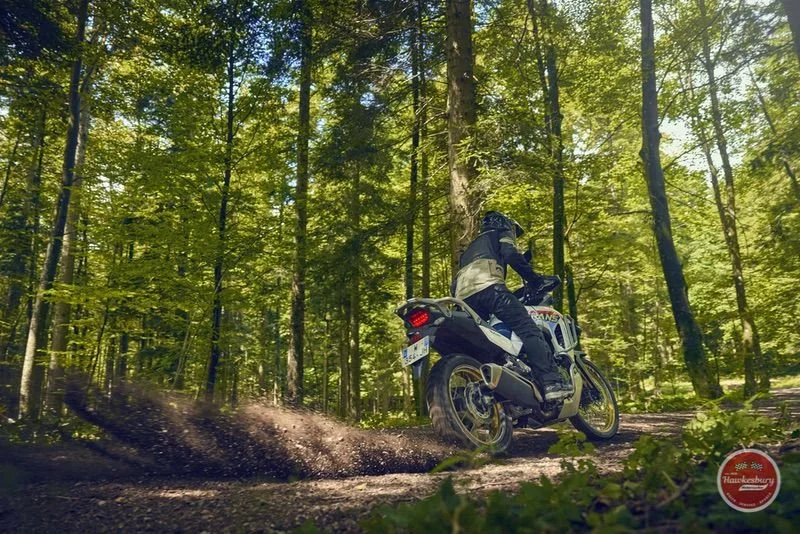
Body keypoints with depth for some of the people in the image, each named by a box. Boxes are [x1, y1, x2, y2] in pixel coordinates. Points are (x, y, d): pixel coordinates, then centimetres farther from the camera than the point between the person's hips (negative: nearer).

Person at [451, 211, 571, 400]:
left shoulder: (471, 247, 42)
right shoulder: (501, 234, 24)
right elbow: (511, 255, 0)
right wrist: (535, 279, 5)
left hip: (463, 297, 7)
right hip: (487, 287, -7)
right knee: (529, 330, -12)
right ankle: (552, 383, -26)